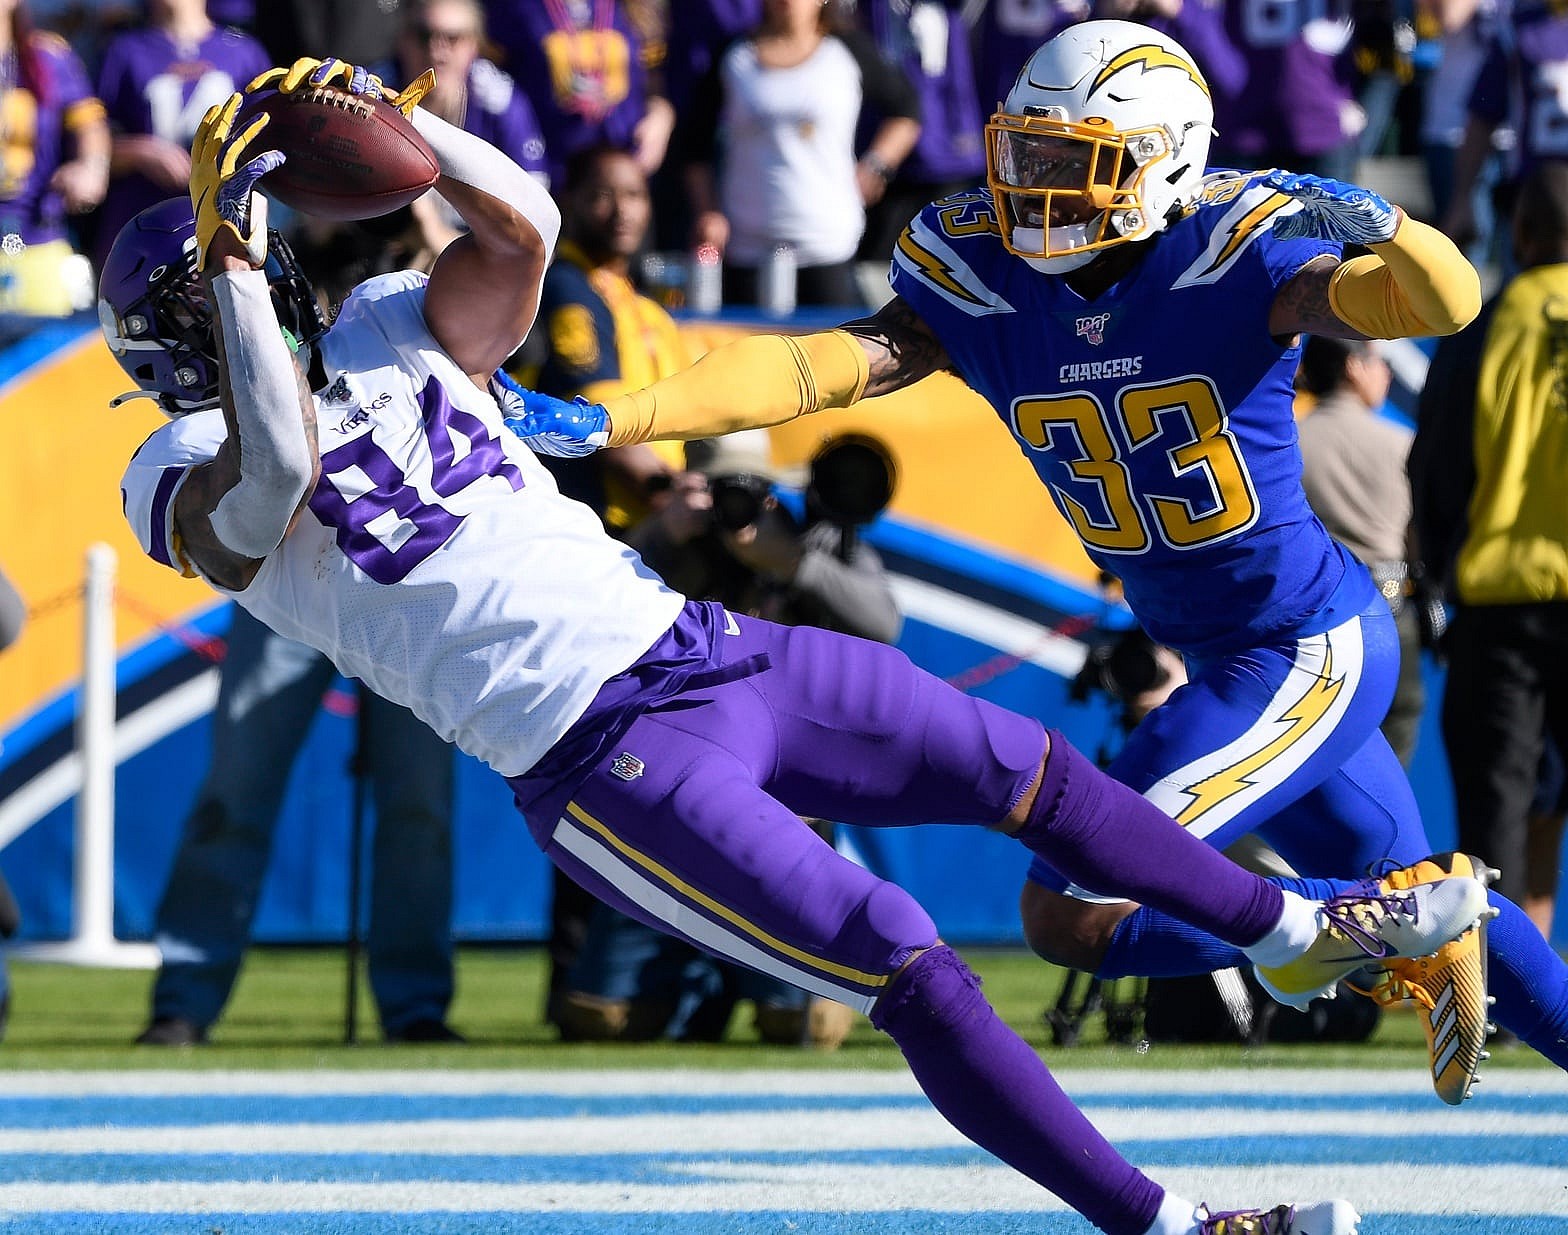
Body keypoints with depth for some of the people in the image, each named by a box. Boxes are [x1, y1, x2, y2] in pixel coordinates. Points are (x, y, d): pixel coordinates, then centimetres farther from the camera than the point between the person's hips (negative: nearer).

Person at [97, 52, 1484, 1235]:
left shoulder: (385, 335, 13)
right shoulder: (194, 475, -5)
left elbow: (524, 223, -1)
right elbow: (280, 462, -29)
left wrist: (390, 114, -12)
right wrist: (226, 245, -27)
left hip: (690, 642, 7)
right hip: (600, 762, -7)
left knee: (1028, 768, 15)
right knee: (912, 971, -15)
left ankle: (1294, 929, 36)